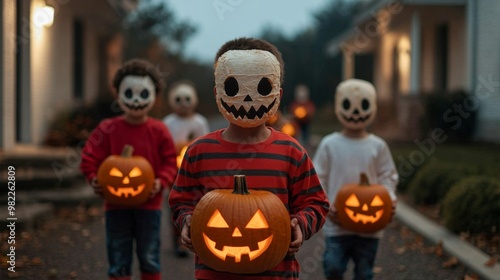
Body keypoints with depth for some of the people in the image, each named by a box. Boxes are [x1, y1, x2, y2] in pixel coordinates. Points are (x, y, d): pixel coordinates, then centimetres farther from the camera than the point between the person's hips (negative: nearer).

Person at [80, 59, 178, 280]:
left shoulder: (158, 131, -1)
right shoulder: (108, 129, -4)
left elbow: (170, 161, 2)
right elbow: (89, 157, -2)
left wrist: (161, 181, -15)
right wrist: (94, 179, -19)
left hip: (149, 205, 0)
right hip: (116, 204, 0)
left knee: (149, 258, 8)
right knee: (118, 260, 6)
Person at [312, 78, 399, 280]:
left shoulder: (378, 146, 2)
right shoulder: (329, 144, -2)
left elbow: (387, 177, 7)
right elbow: (318, 179, 1)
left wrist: (389, 199, -11)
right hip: (337, 222, -1)